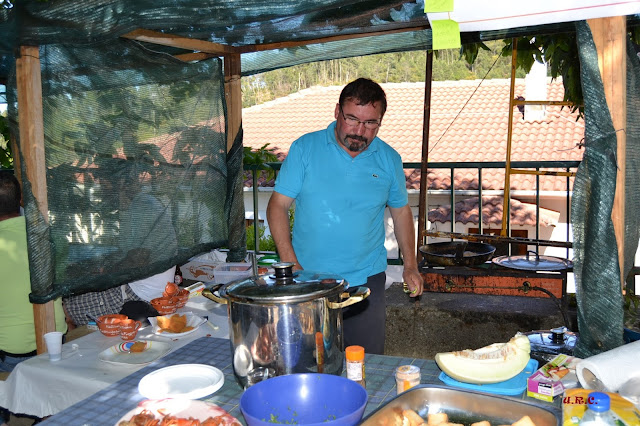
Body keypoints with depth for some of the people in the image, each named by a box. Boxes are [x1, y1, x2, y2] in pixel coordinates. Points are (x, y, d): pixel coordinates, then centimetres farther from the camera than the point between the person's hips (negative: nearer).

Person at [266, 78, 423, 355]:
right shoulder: (305, 148, -4)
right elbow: (278, 206, -3)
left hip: (366, 280, 1)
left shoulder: (389, 159, 3)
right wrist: (291, 264, -13)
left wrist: (410, 265, 9)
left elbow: (401, 210, 16)